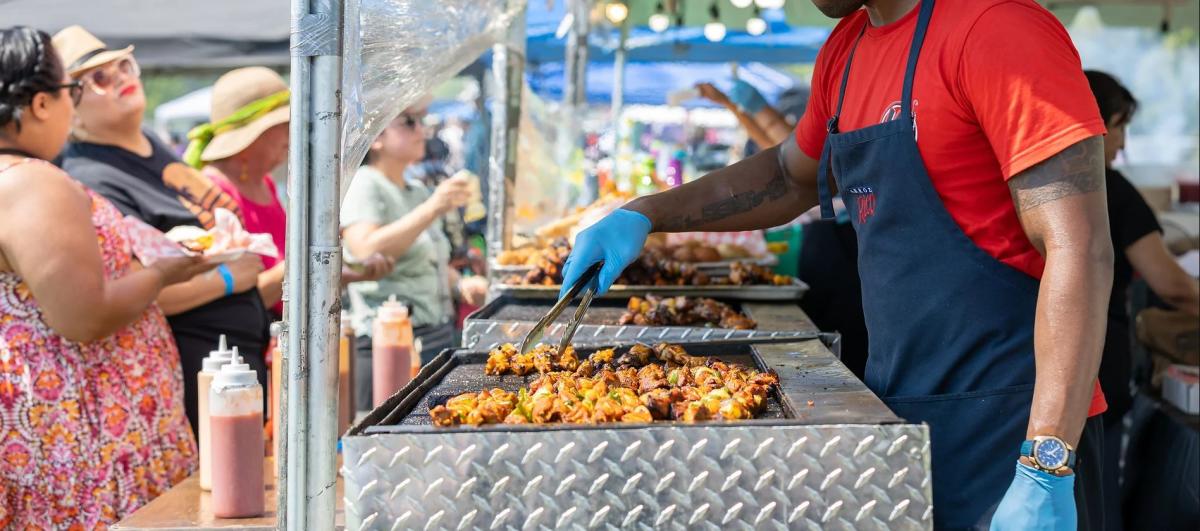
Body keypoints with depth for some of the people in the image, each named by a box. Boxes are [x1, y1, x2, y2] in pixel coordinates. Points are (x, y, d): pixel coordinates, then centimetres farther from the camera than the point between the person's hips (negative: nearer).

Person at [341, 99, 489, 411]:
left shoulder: (418, 191, 18)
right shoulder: (363, 185, -7)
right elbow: (366, 251, -25)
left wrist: (459, 284, 9)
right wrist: (431, 210, -29)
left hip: (439, 337, 8)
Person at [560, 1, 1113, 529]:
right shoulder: (846, 48, 10)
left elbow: (1079, 249, -21)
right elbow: (790, 176, 27)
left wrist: (1046, 472, -24)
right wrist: (643, 215, 14)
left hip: (1007, 428, -8)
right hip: (902, 411, 8)